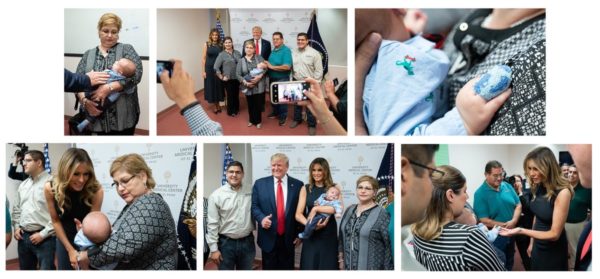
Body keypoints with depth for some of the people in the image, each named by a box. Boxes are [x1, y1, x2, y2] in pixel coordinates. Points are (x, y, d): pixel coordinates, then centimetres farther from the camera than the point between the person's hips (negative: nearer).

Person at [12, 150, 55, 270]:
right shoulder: (23, 184, 14)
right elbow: (16, 208, 24)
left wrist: (43, 234, -15)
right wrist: (16, 227, 9)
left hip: (44, 238, -7)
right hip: (23, 236, 7)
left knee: (46, 269, -4)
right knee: (25, 269, 15)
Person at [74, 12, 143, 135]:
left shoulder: (126, 50, 4)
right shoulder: (88, 55, 13)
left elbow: (136, 73, -13)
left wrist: (108, 88, -22)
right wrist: (84, 100, -15)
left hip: (123, 116, -2)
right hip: (98, 117, 2)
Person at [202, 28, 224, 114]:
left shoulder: (221, 45, 3)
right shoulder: (207, 44, -2)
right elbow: (204, 58, -2)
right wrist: (204, 70, -7)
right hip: (209, 68, -2)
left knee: (218, 85, 9)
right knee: (211, 86, 6)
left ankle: (218, 104, 26)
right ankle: (213, 105, 19)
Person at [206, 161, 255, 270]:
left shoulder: (251, 192, 1)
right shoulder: (216, 195, -6)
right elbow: (212, 224, -6)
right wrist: (213, 249, -7)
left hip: (247, 242, 3)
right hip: (226, 243, -2)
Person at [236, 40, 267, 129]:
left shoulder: (259, 57, 4)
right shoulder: (241, 61, 4)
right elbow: (238, 74, -2)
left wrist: (259, 76, -21)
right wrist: (245, 82, -16)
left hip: (259, 87, -1)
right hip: (248, 87, 1)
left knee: (258, 104, 4)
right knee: (250, 105, 10)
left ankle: (258, 121, 21)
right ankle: (251, 120, 29)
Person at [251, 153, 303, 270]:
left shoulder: (297, 185, 0)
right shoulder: (260, 183, 1)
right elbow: (254, 206, 1)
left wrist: (300, 233, 3)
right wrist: (262, 218, -18)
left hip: (289, 238, 1)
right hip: (268, 237, 0)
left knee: (287, 268, 11)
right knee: (269, 268, 9)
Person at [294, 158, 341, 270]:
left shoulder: (334, 188, 1)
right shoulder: (305, 189, 4)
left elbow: (339, 207, -18)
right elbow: (298, 215, -2)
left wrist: (316, 208, -19)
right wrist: (311, 225, -19)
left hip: (328, 234, -1)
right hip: (310, 235, 1)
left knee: (327, 266, 6)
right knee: (309, 266, 5)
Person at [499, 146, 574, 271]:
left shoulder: (562, 192, -25)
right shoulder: (539, 187, -3)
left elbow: (554, 234, -24)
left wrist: (521, 231, -31)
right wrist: (532, 242, 11)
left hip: (554, 251, -6)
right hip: (537, 246, 6)